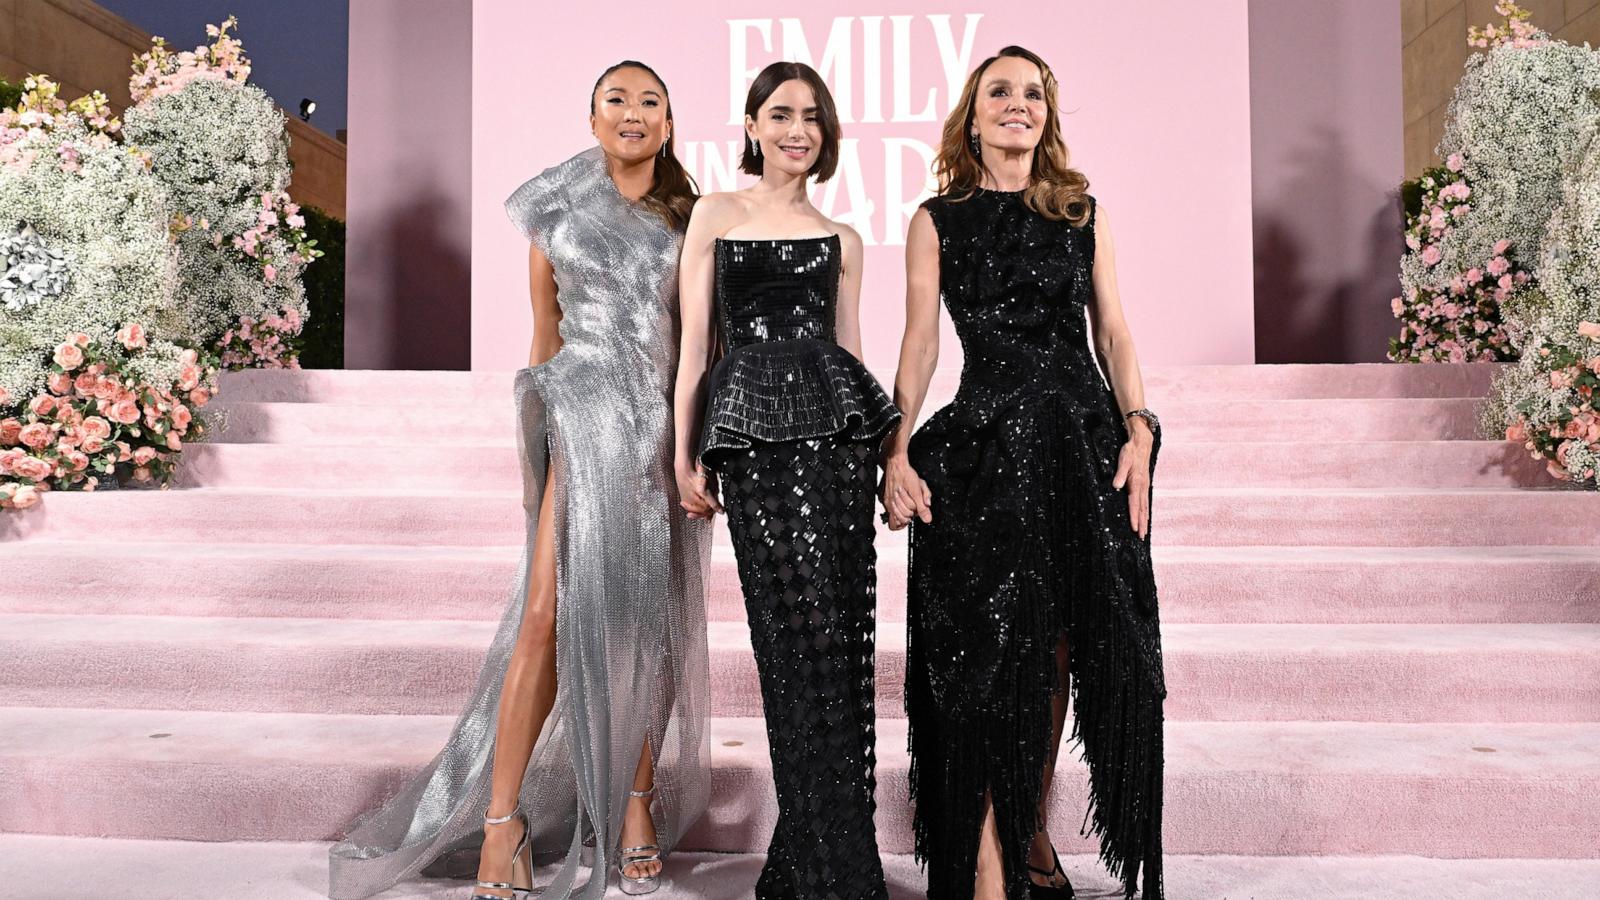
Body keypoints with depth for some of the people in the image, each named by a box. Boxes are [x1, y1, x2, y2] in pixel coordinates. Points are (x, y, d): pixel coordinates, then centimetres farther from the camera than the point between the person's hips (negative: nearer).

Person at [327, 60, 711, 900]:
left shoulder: (689, 222, 11)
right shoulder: (556, 209, 9)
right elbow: (546, 334, 13)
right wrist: (540, 438, 13)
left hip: (668, 424, 2)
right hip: (586, 417, -2)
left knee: (650, 616, 5)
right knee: (549, 614, -9)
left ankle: (638, 804, 17)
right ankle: (504, 819, 0)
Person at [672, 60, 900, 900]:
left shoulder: (841, 239, 19)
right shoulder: (715, 215, 13)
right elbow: (694, 341, 7)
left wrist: (889, 448, 14)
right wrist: (685, 454, 1)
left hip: (837, 421, 3)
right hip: (752, 425, -2)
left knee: (836, 630, -2)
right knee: (804, 631, -8)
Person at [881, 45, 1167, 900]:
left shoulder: (1082, 211, 13)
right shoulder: (938, 220, 7)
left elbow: (1112, 330, 9)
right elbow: (919, 340, 1)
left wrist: (1138, 428, -4)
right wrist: (897, 450, -10)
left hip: (1083, 438, 3)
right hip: (984, 442, -3)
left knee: (1060, 648, 8)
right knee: (992, 653, -5)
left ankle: (1033, 829, 27)